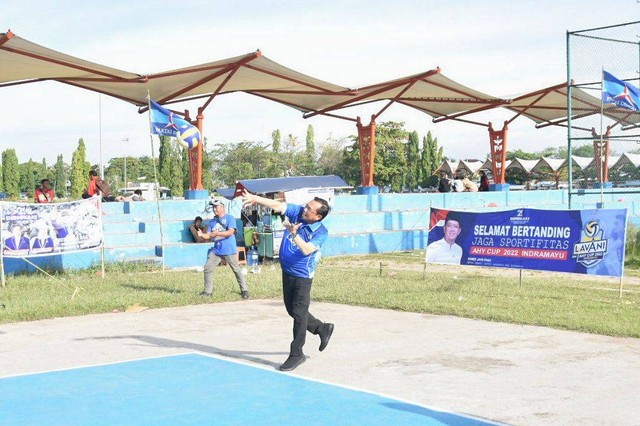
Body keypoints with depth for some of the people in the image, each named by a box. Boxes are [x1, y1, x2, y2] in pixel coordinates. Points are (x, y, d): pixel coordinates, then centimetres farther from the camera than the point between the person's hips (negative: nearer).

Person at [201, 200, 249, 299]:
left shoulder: (229, 218, -6)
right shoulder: (212, 221, 12)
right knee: (207, 268, -1)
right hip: (216, 250, 6)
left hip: (229, 250, -6)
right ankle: (208, 291, 8)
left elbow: (230, 232, -19)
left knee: (237, 270, 1)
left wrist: (217, 233, -28)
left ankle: (244, 290, 14)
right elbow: (208, 235, 8)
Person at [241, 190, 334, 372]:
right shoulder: (297, 212, -6)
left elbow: (306, 250, -31)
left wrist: (294, 234, -42)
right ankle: (322, 329, 36)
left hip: (302, 275, -6)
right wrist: (255, 198, -18)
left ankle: (296, 354, 6)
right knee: (292, 310, 16)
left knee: (299, 313, -4)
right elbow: (277, 205, -10)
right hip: (287, 271, 7)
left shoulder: (321, 232, -19)